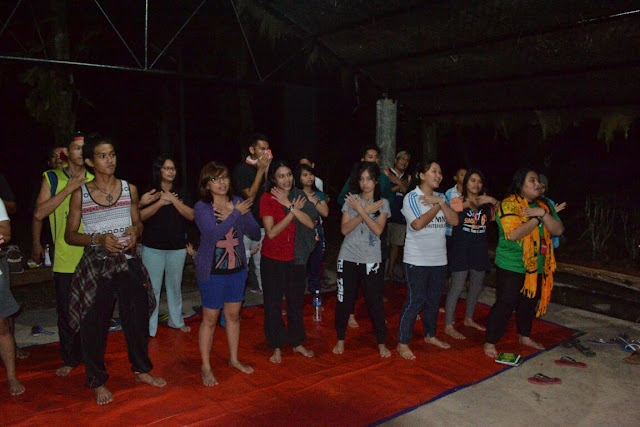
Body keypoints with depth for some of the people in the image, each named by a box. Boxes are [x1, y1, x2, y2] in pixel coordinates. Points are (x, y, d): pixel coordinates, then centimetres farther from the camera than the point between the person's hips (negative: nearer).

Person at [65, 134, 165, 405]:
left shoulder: (129, 189, 5)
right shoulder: (80, 194, -3)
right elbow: (70, 235, 0)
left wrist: (135, 232, -10)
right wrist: (99, 239, -17)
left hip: (128, 263, 3)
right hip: (95, 265, -2)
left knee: (138, 317, 10)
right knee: (95, 324, 4)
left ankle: (141, 369, 32)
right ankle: (98, 381, 24)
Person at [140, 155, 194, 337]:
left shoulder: (180, 193, 8)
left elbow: (191, 215, -5)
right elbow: (140, 216, -11)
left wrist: (173, 200, -13)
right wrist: (161, 202, -16)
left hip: (177, 247, 3)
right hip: (153, 248, -3)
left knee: (175, 285, 15)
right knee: (152, 288, -3)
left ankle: (176, 320, 30)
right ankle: (149, 328, 7)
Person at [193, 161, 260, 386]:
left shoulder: (238, 203, 1)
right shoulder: (202, 207, -11)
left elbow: (256, 233, -4)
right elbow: (213, 234, -27)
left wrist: (232, 216, -17)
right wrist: (236, 214, -21)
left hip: (237, 269, 4)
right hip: (212, 272, -4)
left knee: (233, 315, 16)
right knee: (210, 319, 5)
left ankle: (234, 359, 33)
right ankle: (206, 366, 21)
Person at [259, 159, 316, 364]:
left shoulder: (298, 196, 1)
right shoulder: (267, 198, -10)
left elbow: (310, 223, -13)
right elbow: (271, 232, -18)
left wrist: (289, 205, -21)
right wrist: (293, 209, -19)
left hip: (295, 258, 3)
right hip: (273, 260, -3)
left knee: (296, 301, 15)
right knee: (273, 303, 7)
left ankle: (297, 342, 32)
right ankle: (277, 347, 23)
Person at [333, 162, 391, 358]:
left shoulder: (383, 203, 1)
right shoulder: (351, 200, 2)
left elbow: (378, 230, -12)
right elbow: (344, 229, -7)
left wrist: (361, 210, -15)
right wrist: (366, 212, -14)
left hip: (371, 259, -1)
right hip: (348, 257, 1)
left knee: (375, 301, 3)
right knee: (344, 300, 6)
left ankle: (381, 342, 19)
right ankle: (340, 339, 24)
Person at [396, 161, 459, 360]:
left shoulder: (440, 197, 10)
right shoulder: (412, 197, -8)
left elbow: (454, 221, -1)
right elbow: (418, 224, -21)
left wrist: (439, 202, -11)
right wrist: (436, 206, -11)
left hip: (439, 258, 6)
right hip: (417, 259, -6)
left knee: (434, 299, 17)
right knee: (415, 301, -4)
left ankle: (430, 335, 35)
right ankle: (403, 343, 8)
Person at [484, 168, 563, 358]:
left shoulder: (544, 206, 8)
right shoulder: (508, 204, -13)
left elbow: (558, 230, -2)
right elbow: (513, 234, -25)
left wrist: (543, 213, -16)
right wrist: (537, 219, -18)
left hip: (536, 266, 7)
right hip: (511, 267, -7)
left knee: (530, 303, 20)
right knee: (505, 304, -4)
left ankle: (525, 336, 40)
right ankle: (490, 343, 7)